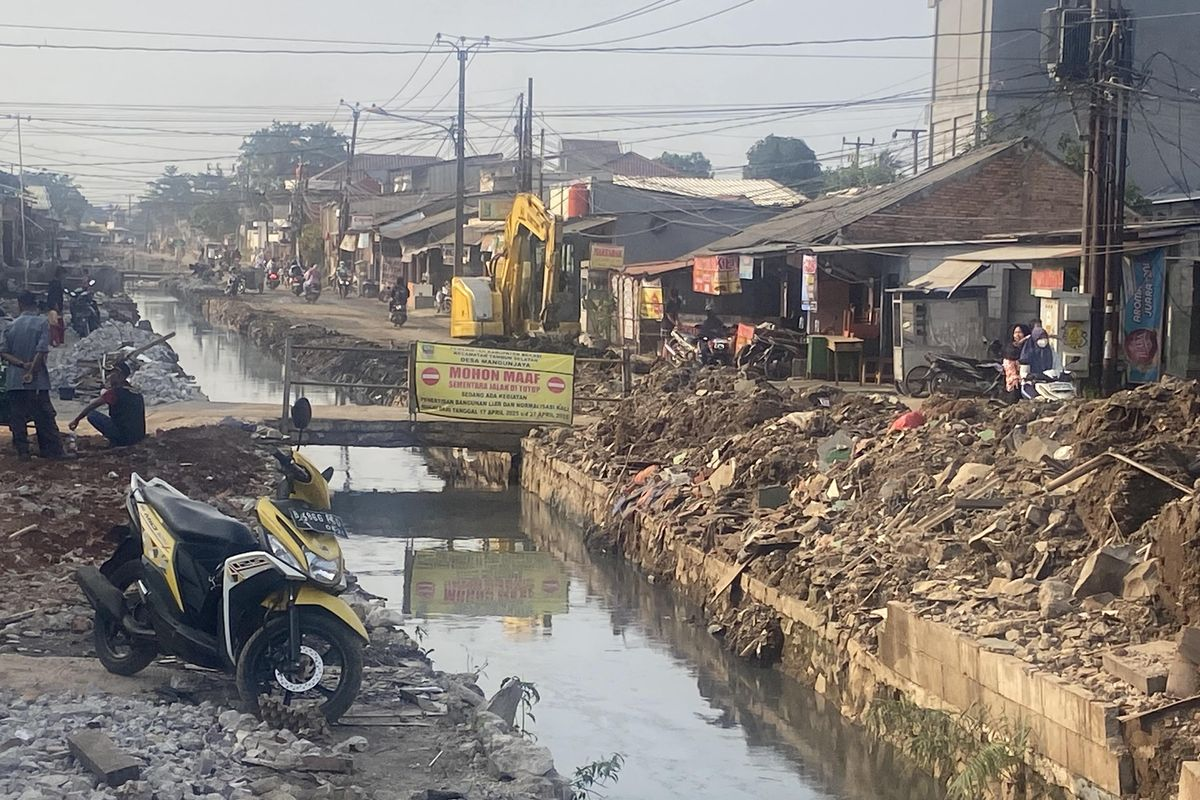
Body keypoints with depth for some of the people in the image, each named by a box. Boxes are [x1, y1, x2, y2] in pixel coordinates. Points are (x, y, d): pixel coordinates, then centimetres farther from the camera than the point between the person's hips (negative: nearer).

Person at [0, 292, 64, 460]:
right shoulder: (42, 323, -6)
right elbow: (42, 351, -15)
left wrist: (22, 364, -8)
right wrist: (31, 371, -10)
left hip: (15, 381, 2)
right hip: (37, 380, -2)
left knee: (17, 417, 7)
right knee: (44, 416, 5)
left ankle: (22, 451, 5)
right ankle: (52, 451, 6)